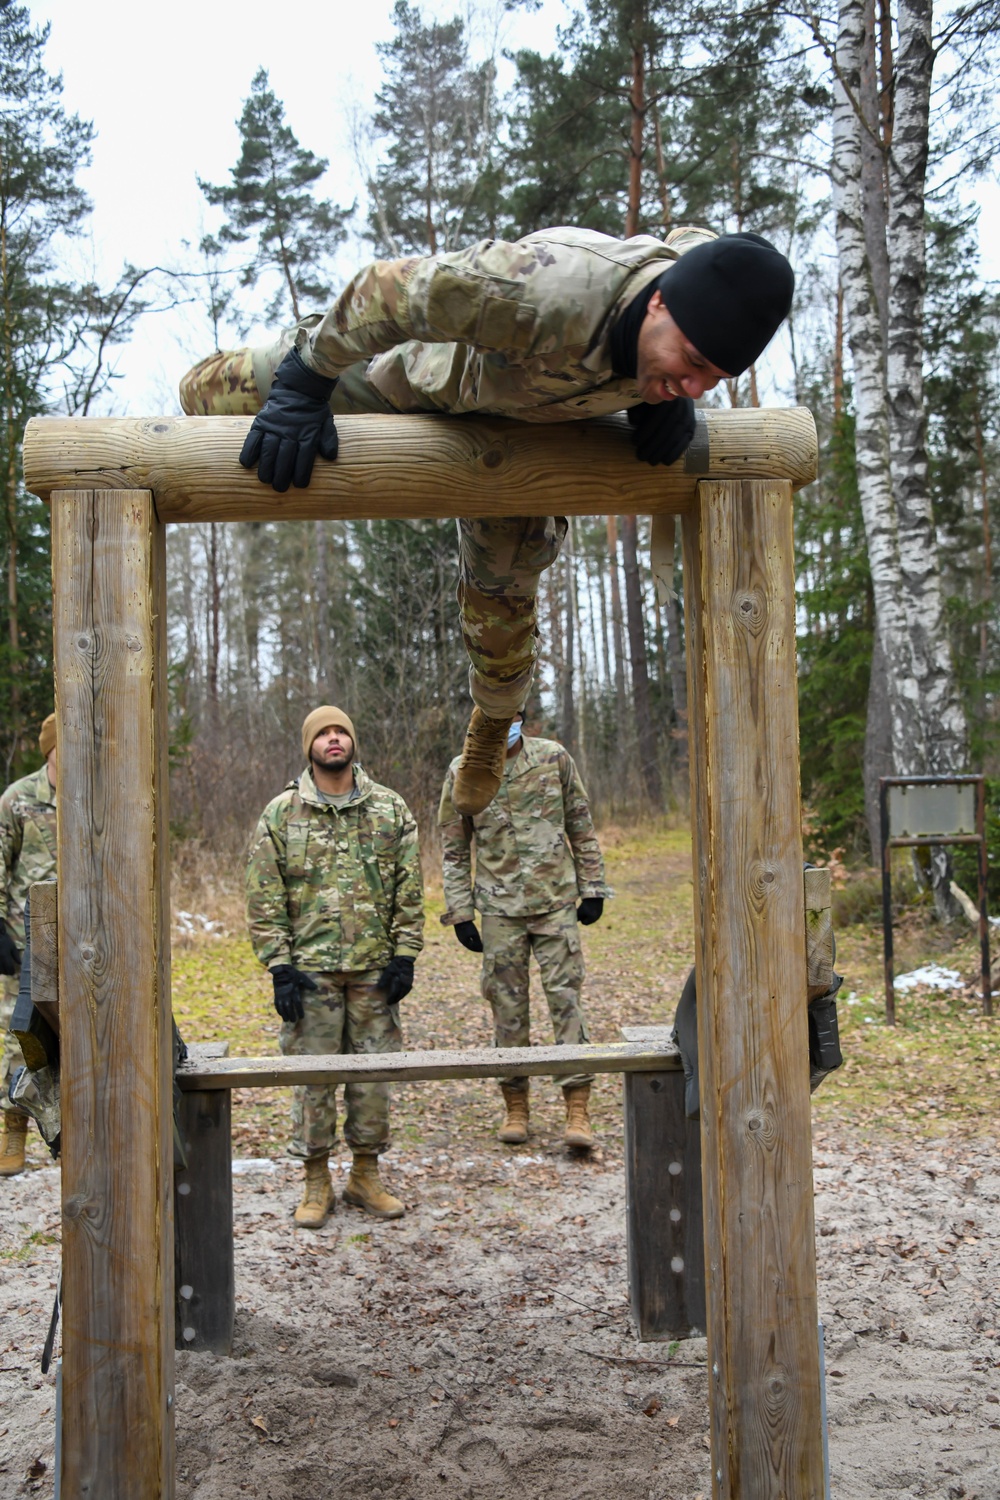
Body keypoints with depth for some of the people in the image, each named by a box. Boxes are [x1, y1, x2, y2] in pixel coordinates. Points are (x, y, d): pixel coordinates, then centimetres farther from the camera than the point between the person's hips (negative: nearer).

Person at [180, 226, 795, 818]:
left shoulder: (712, 298, -33)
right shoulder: (547, 294, -51)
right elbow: (387, 288, -39)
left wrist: (671, 396, -14)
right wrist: (303, 386, -28)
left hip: (525, 419, 3)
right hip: (431, 363, -3)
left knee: (502, 587, 11)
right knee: (212, 395, 4)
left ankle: (492, 730, 42)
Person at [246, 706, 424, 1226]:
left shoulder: (391, 809, 5)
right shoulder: (280, 814, 1)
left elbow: (409, 890, 6)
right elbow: (265, 899, -1)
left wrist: (404, 956, -1)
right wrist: (280, 967, -7)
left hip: (374, 967, 2)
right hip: (310, 967, -1)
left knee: (374, 1073, 7)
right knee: (312, 1075, 4)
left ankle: (366, 1175, 22)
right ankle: (316, 1182, 17)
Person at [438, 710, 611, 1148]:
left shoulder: (555, 758, 1)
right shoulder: (462, 772, 0)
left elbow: (581, 827, 9)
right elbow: (454, 848, 5)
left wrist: (592, 889, 6)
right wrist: (459, 912, 1)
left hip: (557, 902, 0)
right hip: (499, 907, 0)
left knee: (565, 997, -3)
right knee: (507, 1006, 5)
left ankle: (578, 1110, 1)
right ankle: (515, 1107, 19)